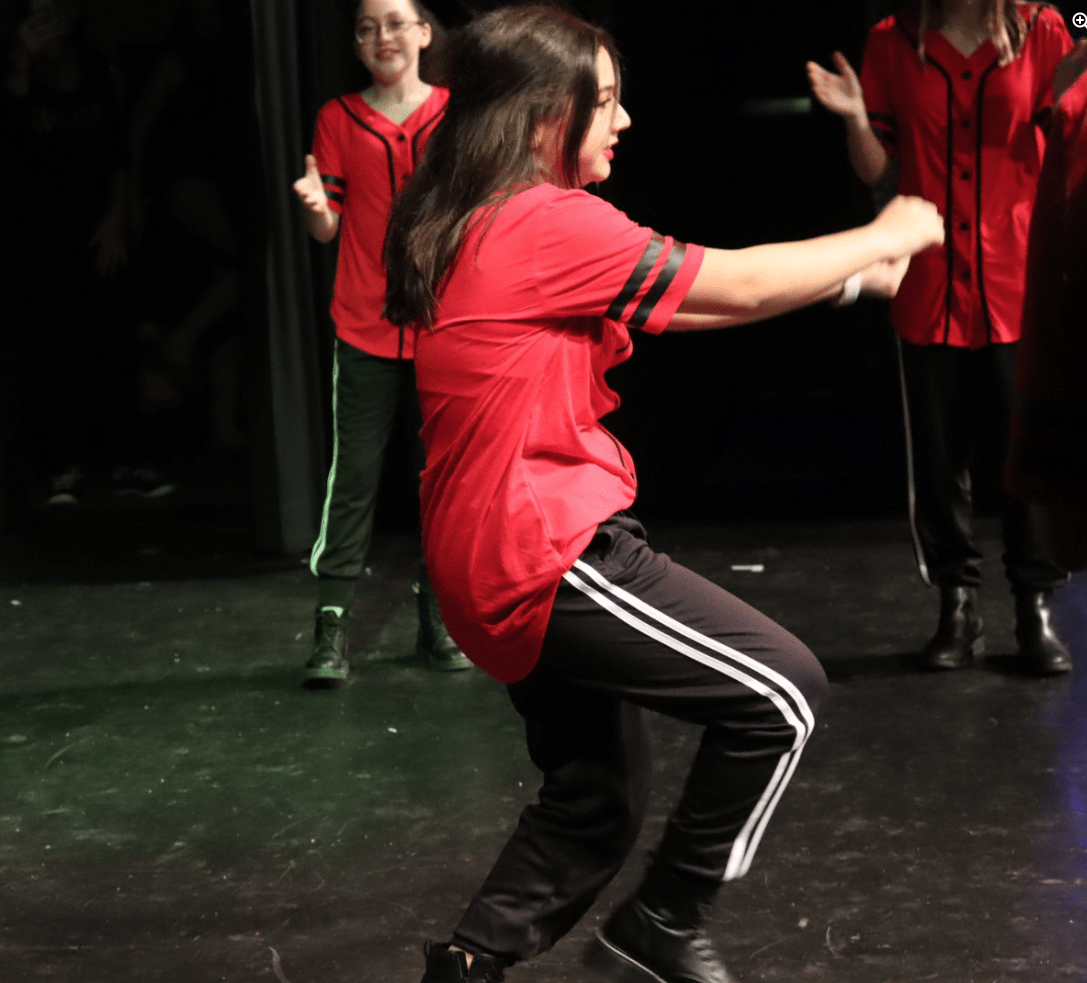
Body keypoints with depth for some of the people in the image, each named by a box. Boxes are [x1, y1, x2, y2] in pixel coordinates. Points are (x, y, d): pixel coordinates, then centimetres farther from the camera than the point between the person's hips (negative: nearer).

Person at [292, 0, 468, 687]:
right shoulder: (339, 119, 4)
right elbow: (330, 229, 4)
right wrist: (315, 206, -18)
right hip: (366, 325, -1)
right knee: (354, 475, -3)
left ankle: (439, 618, 17)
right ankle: (332, 628, -1)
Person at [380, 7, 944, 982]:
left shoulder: (477, 228, 15)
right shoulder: (548, 222, -16)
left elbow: (695, 297, 19)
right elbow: (740, 287, -11)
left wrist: (851, 274, 16)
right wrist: (886, 235, 4)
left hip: (494, 567, 10)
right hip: (549, 552, -10)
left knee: (597, 802, 18)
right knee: (781, 692, -2)